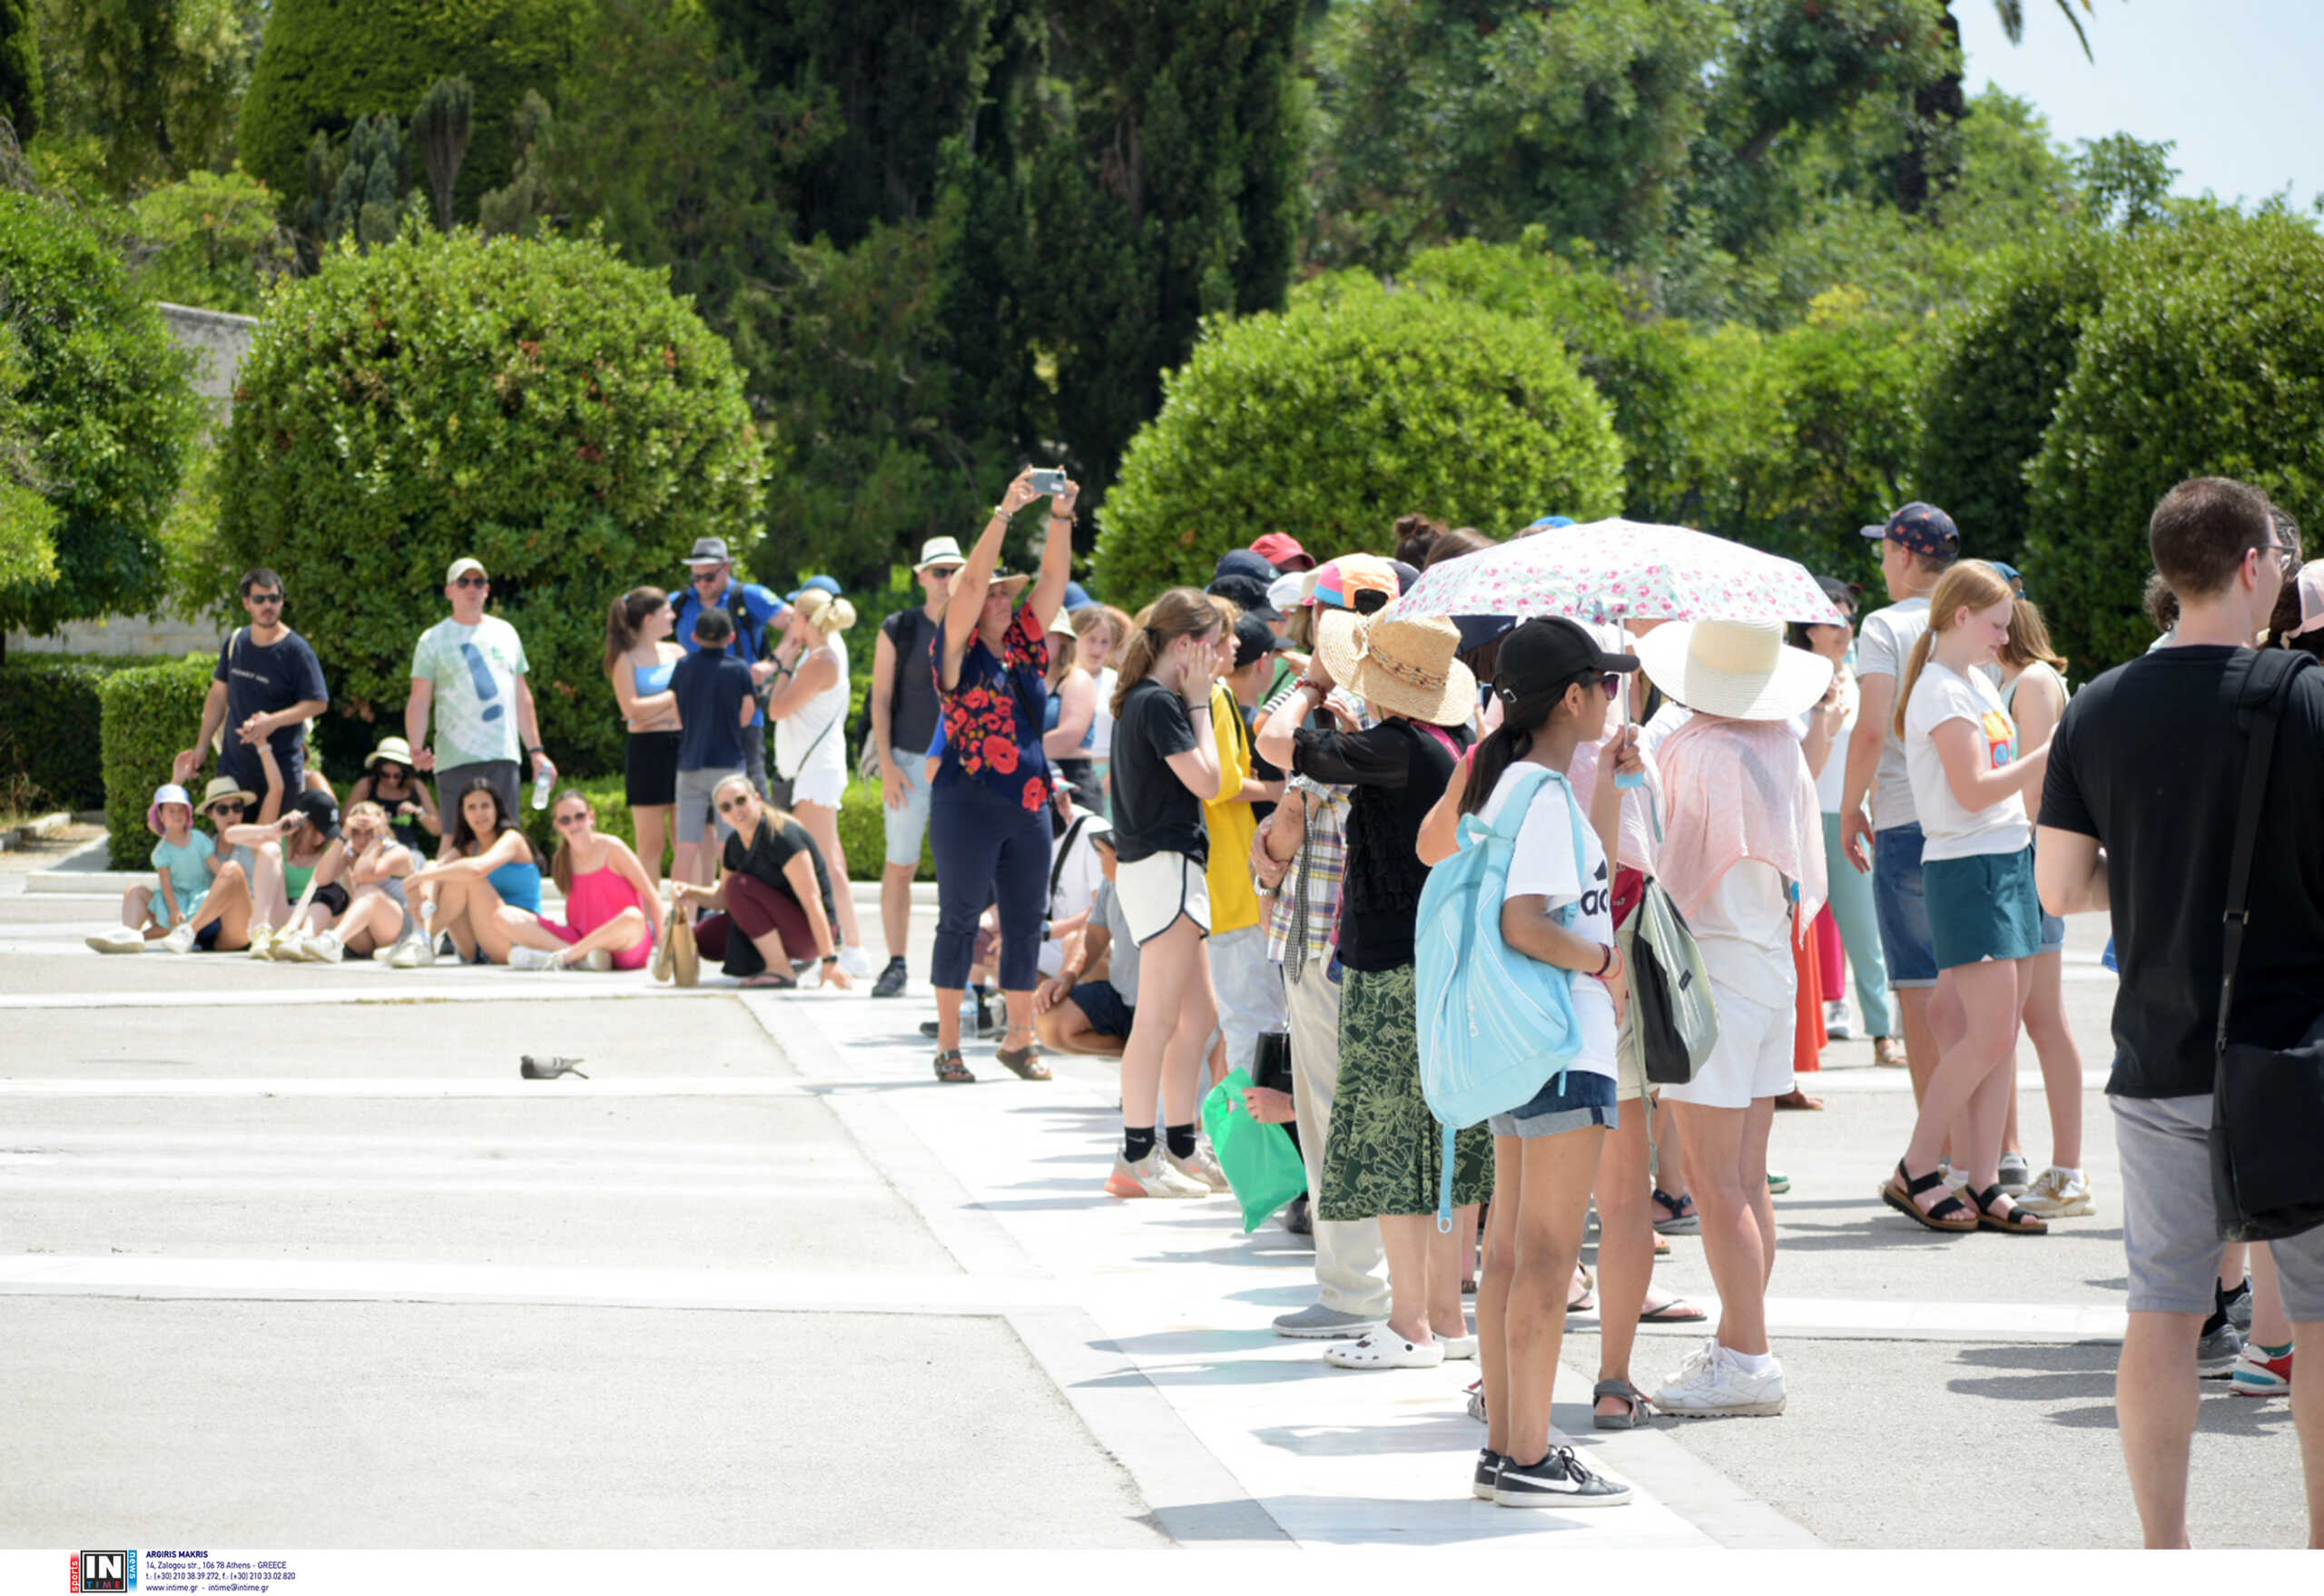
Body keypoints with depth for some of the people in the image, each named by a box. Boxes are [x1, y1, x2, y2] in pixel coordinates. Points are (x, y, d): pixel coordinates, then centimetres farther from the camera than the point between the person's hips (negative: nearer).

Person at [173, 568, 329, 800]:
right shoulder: (235, 643, 7)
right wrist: (201, 747, 13)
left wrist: (273, 721, -20)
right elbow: (219, 694, 15)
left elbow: (318, 703, -9)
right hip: (234, 765, 5)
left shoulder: (297, 651, -8)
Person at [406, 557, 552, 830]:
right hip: (456, 760, -4)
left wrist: (536, 751, 17)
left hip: (504, 756, 4)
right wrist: (416, 749, -17)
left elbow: (523, 697, 20)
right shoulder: (434, 640, 4)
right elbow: (419, 702, -1)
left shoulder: (505, 633, 16)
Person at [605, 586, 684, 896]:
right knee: (651, 844, -1)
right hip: (646, 752, -4)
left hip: (681, 747, 4)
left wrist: (655, 710, -9)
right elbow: (633, 709, -13)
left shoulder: (676, 652, 12)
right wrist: (675, 696, -6)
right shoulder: (626, 659, -2)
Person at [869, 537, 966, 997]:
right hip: (910, 762, -1)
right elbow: (881, 699, 2)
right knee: (899, 866, -1)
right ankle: (896, 964, 7)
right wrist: (887, 764, -6)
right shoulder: (898, 630, 3)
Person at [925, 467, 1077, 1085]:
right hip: (968, 803, -5)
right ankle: (948, 1045, 4)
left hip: (1028, 807, 5)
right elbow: (972, 579, -13)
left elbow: (1052, 579, 7)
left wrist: (1061, 517, -6)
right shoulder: (960, 650, -2)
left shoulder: (1026, 646, 12)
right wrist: (1005, 512, -18)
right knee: (959, 919, 0)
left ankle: (1020, 1039, 17)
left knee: (1026, 923, 7)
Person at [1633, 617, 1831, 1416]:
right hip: (1772, 965, 8)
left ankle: (1746, 1359, -4)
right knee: (1747, 1180, 12)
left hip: (1709, 965, -8)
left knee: (1717, 1184, -4)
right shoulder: (1783, 750, 5)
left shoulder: (1690, 754, -16)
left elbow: (1667, 872, -13)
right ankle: (1741, 1344, 16)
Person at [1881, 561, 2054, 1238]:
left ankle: (1984, 1186, 5)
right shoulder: (1941, 691, -11)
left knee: (1997, 1039, 5)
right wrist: (2054, 752, -16)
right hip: (1965, 869, -9)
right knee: (1988, 1037, -11)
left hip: (2010, 861, 9)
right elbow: (1974, 790, -18)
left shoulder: (1979, 682, 17)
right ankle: (1914, 1175, -2)